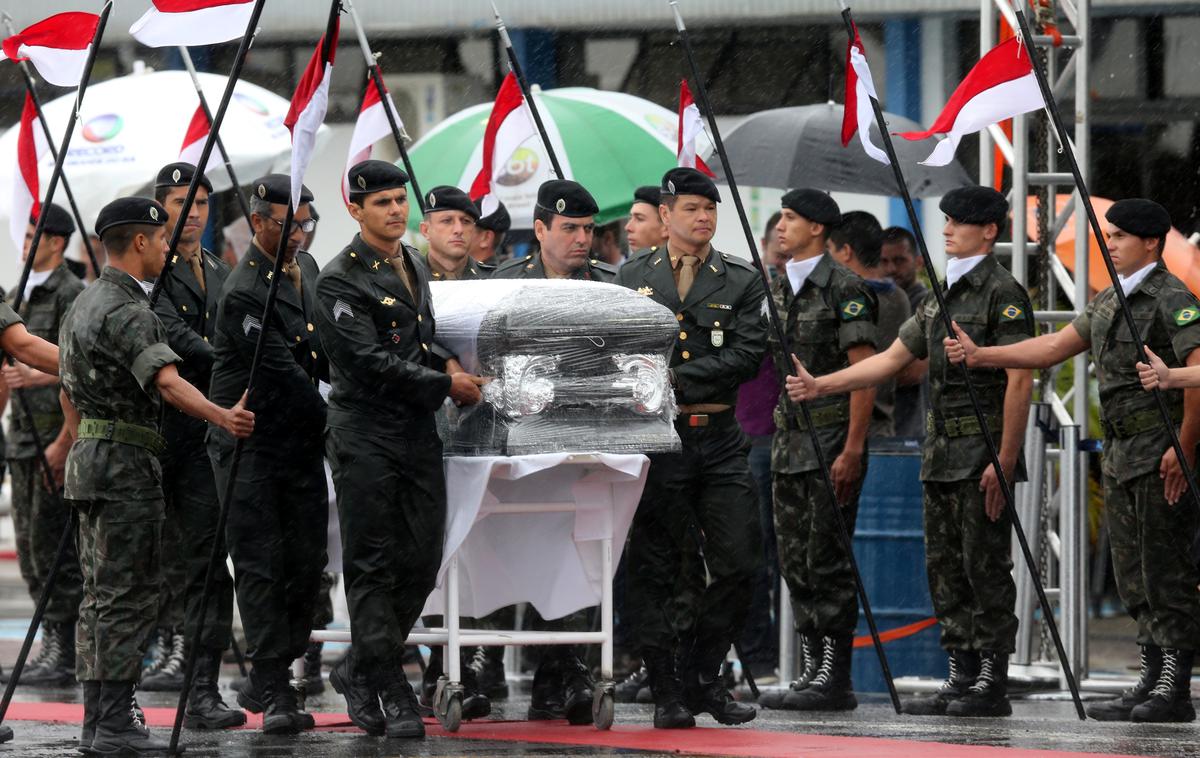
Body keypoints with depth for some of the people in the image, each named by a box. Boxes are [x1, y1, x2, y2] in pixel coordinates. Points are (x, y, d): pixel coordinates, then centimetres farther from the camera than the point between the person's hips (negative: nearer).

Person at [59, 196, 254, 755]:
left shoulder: (82, 306, 16)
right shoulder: (127, 311, -15)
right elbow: (166, 381, -30)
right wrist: (222, 417, -37)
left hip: (88, 458, 10)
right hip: (127, 462, -10)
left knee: (100, 594, 11)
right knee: (127, 597, -8)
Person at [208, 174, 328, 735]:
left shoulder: (306, 267, 10)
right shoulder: (244, 292, -18)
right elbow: (284, 373, -18)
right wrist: (334, 420, -12)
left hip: (301, 441, 8)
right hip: (250, 445, -8)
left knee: (307, 563, 4)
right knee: (259, 566, -6)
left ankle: (264, 681, 15)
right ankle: (274, 694, -7)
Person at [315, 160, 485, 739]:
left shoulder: (414, 266, 16)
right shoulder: (340, 279, -9)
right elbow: (370, 361, -16)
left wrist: (453, 379, 12)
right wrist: (446, 385, -12)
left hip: (419, 435, 7)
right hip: (366, 439, -7)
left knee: (422, 564, 4)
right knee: (374, 567, -3)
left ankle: (359, 670, 19)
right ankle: (392, 694, 0)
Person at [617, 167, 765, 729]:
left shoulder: (742, 281, 7)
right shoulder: (632, 278, 10)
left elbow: (747, 356, -4)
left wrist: (678, 378, -12)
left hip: (719, 443, 1)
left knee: (738, 564, -3)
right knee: (655, 571, 0)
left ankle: (702, 677, 13)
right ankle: (667, 691, 7)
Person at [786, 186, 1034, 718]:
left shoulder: (1003, 293, -9)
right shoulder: (940, 296, 17)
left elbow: (1019, 381, -15)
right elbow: (891, 359, 19)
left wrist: (1005, 461, -19)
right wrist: (820, 385, 10)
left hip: (982, 454, -9)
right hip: (940, 454, 9)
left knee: (986, 568, -6)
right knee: (945, 572, 9)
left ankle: (992, 684, -4)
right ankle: (961, 678, 14)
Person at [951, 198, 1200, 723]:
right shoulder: (1109, 301, 17)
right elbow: (1055, 347, 19)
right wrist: (979, 355, 13)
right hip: (1120, 454, 9)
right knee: (1133, 576, 11)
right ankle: (1152, 680, 16)